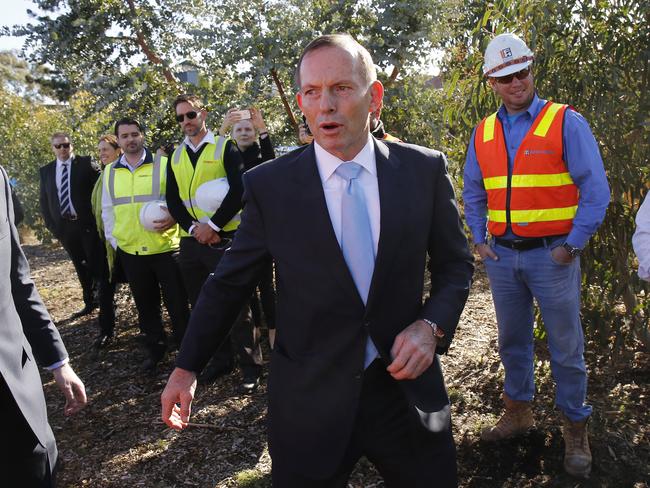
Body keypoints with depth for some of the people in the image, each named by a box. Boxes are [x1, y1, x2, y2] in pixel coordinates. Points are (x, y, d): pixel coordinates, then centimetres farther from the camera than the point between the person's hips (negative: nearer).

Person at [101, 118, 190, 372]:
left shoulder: (163, 165, -2)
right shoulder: (110, 172, 10)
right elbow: (107, 210, 16)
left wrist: (174, 218, -19)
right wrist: (114, 240, 7)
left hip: (165, 247, -3)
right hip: (130, 251, 4)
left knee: (177, 302, 3)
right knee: (145, 304, 15)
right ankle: (155, 348, 31)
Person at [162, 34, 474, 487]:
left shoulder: (425, 169, -5)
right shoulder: (268, 185, -8)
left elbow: (454, 263, 5)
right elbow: (230, 281, 1)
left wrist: (431, 325, -12)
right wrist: (187, 367, 7)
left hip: (406, 386, 2)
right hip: (310, 400, -1)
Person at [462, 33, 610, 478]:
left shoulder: (566, 123, -6)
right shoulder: (483, 133, 7)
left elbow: (595, 189, -8)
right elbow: (474, 194, 16)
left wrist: (573, 245, -11)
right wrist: (480, 240, 6)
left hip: (551, 254, -4)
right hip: (502, 256, 5)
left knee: (566, 347, 5)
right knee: (513, 341, 16)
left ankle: (576, 430, 22)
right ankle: (518, 411, 34)